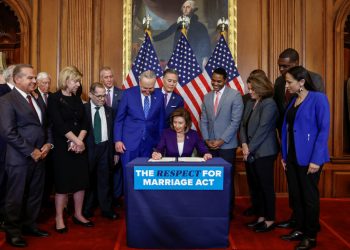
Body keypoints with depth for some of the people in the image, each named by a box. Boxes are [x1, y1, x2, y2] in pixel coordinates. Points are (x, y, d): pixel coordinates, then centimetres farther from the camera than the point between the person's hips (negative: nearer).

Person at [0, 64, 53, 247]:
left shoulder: (35, 99, 13)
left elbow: (46, 125, 17)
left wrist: (48, 144, 0)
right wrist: (31, 151, -17)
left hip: (39, 155, 7)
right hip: (19, 158, -7)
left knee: (35, 195, 16)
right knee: (16, 197, 7)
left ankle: (29, 225, 32)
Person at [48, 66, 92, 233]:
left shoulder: (77, 99, 11)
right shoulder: (54, 99, -6)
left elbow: (85, 123, 5)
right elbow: (59, 124, -15)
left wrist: (79, 141, -11)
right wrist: (77, 141, -16)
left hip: (80, 146, 6)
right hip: (62, 147, -6)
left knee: (81, 181, 8)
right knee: (63, 182, 0)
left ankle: (78, 215, 22)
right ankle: (59, 219, 13)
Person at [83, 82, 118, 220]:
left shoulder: (109, 110, 7)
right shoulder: (83, 109, -2)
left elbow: (112, 131, 7)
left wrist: (113, 150, 4)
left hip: (104, 147, 2)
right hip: (88, 148, -2)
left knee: (104, 180, 8)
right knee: (88, 179, 9)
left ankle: (106, 209, 19)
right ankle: (87, 210, 24)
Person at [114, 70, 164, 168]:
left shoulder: (159, 96, 2)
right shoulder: (128, 93, -4)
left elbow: (161, 120, 9)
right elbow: (119, 119, 1)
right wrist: (118, 140, -4)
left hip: (150, 143, 2)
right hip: (130, 142, -1)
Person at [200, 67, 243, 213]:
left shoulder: (235, 95, -4)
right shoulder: (207, 97, 12)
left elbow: (235, 121, -10)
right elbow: (203, 121, 12)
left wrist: (222, 140, -12)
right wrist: (207, 139, 0)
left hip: (227, 145, -4)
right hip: (210, 145, 4)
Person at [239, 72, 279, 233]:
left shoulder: (269, 104, -11)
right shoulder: (250, 103, 12)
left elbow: (262, 129, -16)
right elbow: (243, 125, 11)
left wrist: (250, 149, -13)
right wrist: (244, 144, -4)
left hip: (263, 152, -7)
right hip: (250, 152, 8)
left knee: (266, 186, 2)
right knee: (254, 186, 13)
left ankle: (270, 220, 16)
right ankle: (260, 217, 26)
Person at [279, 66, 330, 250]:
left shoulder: (318, 98, -10)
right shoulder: (293, 101, 9)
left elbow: (324, 130, -14)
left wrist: (316, 159, -18)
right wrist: (284, 155, 9)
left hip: (308, 158, -6)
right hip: (292, 156, 7)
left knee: (309, 196, 6)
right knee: (295, 195, 13)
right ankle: (299, 229, 29)